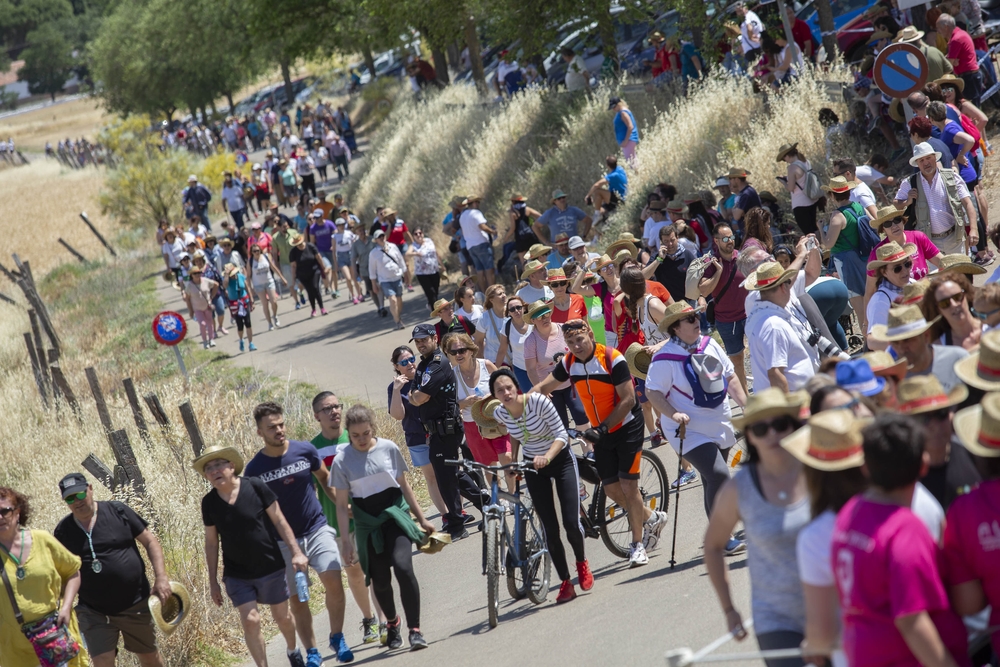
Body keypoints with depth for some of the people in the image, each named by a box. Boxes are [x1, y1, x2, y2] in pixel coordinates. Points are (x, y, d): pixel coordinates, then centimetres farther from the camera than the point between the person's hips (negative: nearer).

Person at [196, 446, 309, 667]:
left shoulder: (255, 487, -14)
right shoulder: (209, 502, -6)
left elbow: (279, 521, -7)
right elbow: (211, 542, 3)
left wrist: (296, 552, -12)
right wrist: (213, 580, 4)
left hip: (270, 567, -1)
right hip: (237, 574, 1)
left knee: (282, 617, 14)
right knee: (250, 620, -10)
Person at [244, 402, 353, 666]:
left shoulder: (305, 450, -5)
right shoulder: (255, 468, -7)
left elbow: (325, 479, 10)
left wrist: (343, 503, -3)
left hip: (317, 530, 0)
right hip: (283, 540, 0)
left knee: (333, 582, -14)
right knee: (297, 598, 3)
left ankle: (337, 638, 5)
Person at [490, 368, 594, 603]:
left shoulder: (539, 402, -26)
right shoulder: (500, 413, -12)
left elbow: (561, 435, -25)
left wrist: (547, 457, -39)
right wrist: (512, 459, 2)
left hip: (560, 459, -3)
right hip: (533, 467, 3)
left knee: (571, 522, -11)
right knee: (550, 529, -3)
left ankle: (581, 562, 20)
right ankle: (565, 583, 9)